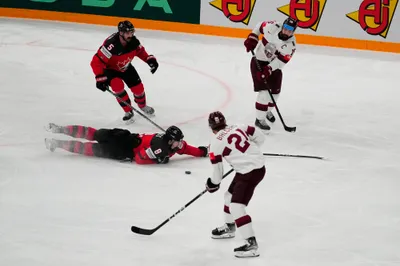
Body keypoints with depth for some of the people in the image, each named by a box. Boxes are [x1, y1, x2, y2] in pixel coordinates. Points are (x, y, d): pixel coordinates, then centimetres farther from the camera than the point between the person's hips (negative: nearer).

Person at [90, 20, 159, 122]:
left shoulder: (133, 41, -21)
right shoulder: (111, 44, -41)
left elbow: (140, 51, 3)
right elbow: (96, 61, -39)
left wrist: (150, 59, -10)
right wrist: (100, 78, -42)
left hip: (125, 67, 5)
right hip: (110, 69, -5)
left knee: (138, 86, 3)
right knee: (117, 85, -28)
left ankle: (143, 106, 36)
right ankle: (128, 111, -8)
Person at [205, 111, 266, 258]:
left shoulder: (216, 144, -10)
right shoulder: (239, 127, 4)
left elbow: (217, 171, -3)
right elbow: (260, 136, 10)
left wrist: (213, 184, 19)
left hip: (250, 172, -9)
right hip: (258, 162, 9)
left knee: (236, 206, -12)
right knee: (230, 195, 26)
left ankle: (251, 244, -18)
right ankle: (229, 227, 48)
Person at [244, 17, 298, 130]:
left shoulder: (291, 44, -19)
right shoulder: (273, 27, -22)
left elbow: (281, 61, -24)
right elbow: (260, 26, -1)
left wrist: (268, 70, -35)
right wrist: (252, 38, -10)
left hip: (274, 66, 3)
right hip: (259, 62, -3)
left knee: (275, 91, 13)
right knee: (264, 91, -13)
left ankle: (267, 111, 42)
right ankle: (259, 119, -5)